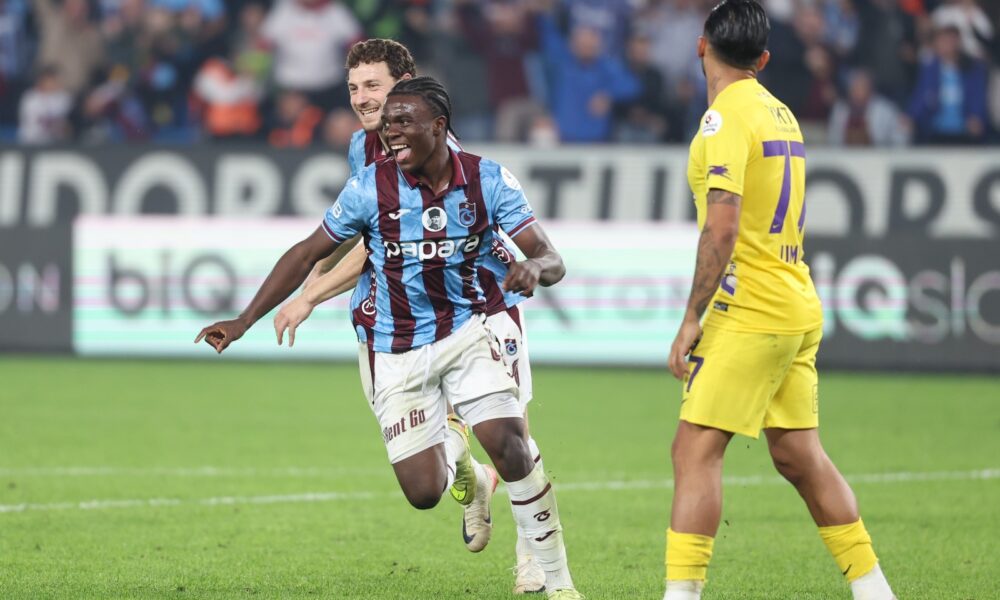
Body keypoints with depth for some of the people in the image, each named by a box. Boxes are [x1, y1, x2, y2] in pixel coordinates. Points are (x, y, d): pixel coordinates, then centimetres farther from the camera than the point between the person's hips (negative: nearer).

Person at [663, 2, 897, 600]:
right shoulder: (781, 113, 14)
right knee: (800, 456, 14)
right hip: (799, 309, 9)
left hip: (750, 313, -9)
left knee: (696, 451, -10)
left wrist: (692, 319, -16)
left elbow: (722, 229, -20)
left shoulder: (726, 116, -12)